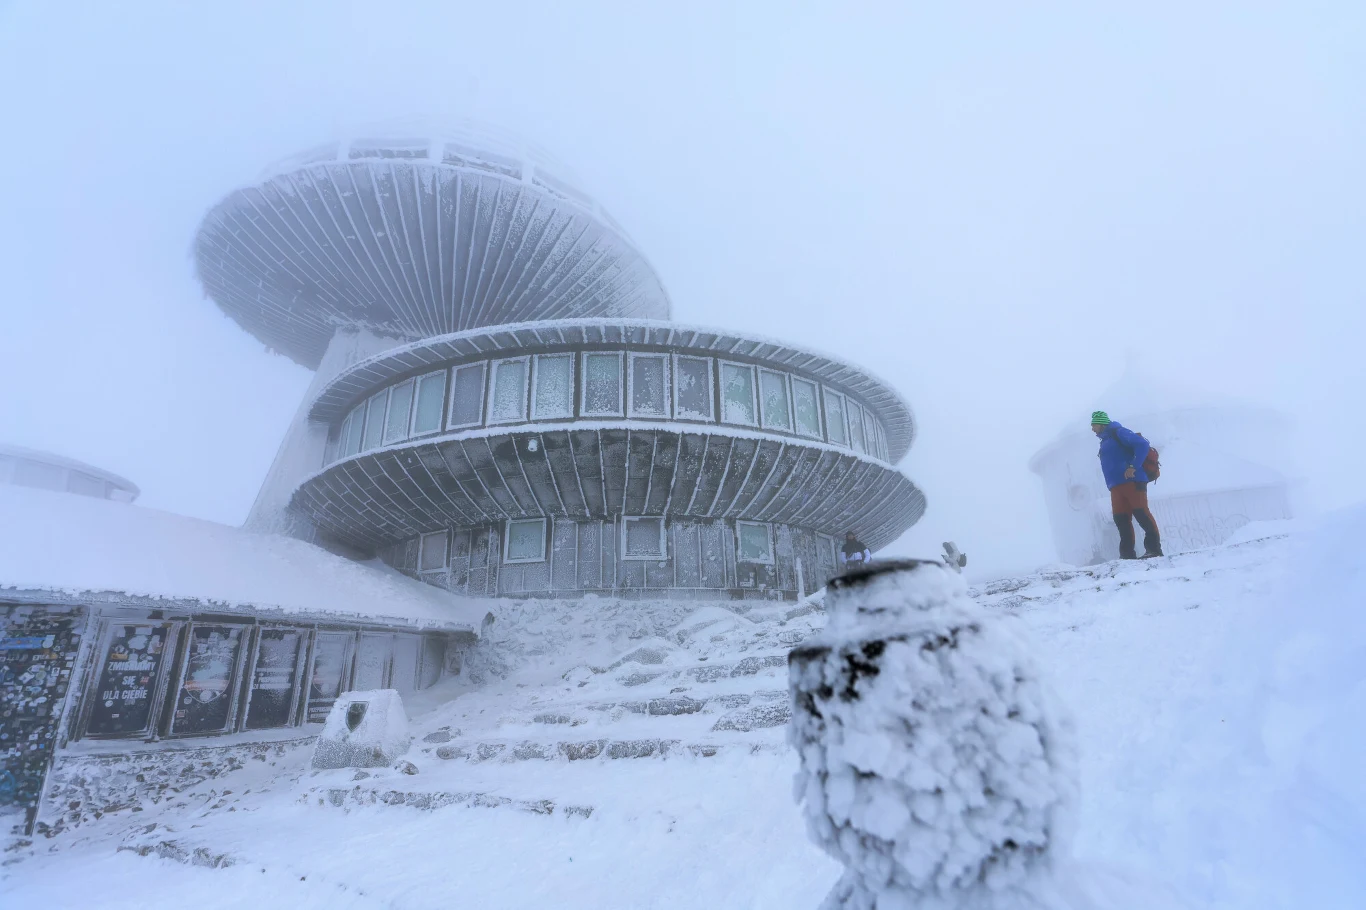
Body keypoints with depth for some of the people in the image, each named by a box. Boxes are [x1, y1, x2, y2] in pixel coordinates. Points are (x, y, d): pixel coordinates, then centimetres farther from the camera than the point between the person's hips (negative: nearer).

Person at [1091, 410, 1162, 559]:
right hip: (1116, 486, 9)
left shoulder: (1118, 432, -4)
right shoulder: (1105, 441, 24)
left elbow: (1142, 445, -17)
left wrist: (1133, 467, -20)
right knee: (1121, 519, 4)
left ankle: (1154, 548, -6)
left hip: (1132, 482, -9)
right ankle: (1127, 553, 5)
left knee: (1141, 514, -10)